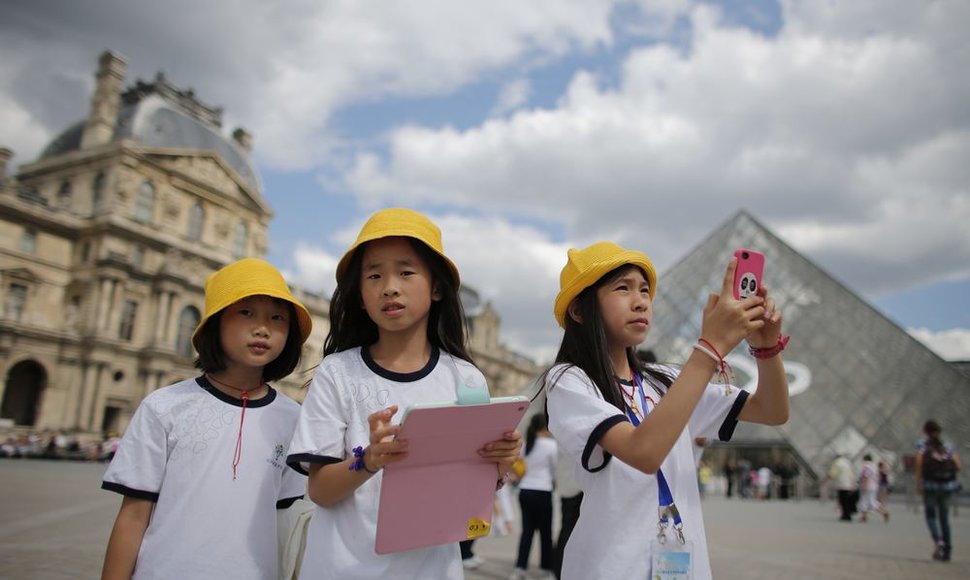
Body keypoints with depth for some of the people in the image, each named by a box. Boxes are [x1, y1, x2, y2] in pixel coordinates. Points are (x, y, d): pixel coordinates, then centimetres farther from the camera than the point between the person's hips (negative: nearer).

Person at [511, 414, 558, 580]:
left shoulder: (524, 443, 4)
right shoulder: (551, 444, -9)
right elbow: (554, 469, 1)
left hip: (524, 491, 4)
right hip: (542, 492, -4)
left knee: (527, 530, 10)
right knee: (545, 531, 9)